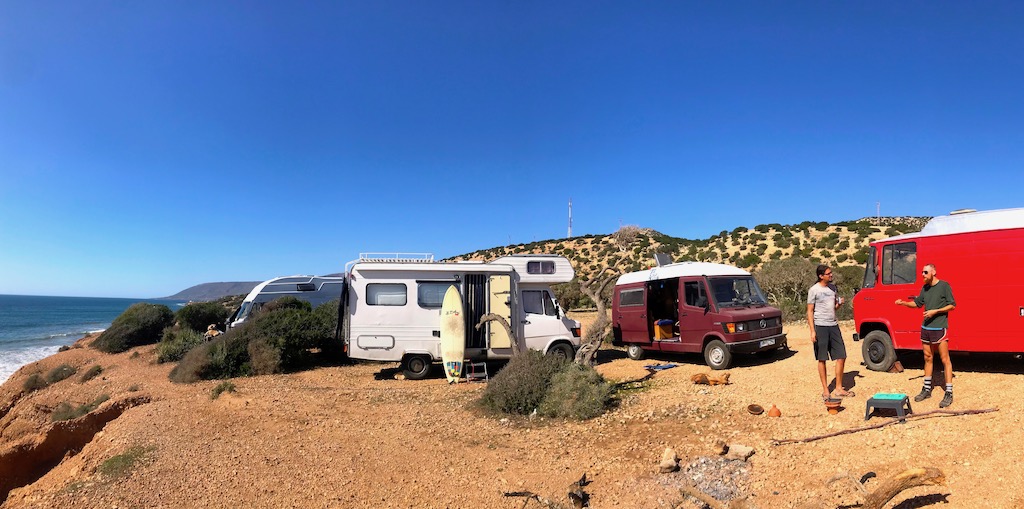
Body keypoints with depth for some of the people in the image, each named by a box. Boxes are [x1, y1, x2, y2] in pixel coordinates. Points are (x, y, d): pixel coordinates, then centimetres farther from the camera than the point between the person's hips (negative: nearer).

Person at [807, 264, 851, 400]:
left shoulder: (832, 287, 12)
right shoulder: (814, 290, -7)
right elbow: (810, 311, -7)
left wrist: (839, 304, -3)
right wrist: (812, 331, -14)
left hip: (834, 325, 6)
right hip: (821, 327, -6)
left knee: (841, 357, 6)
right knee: (822, 360, 2)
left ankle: (839, 388, 17)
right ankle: (825, 390, 11)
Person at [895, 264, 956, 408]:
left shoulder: (944, 286, -7)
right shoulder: (925, 288, 11)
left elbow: (952, 305, -6)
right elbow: (917, 303, 20)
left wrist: (935, 311, -15)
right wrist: (904, 303, 4)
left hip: (939, 328, -6)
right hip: (925, 328, 7)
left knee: (945, 360, -3)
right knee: (928, 358, 13)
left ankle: (949, 393, 0)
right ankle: (927, 389, 21)